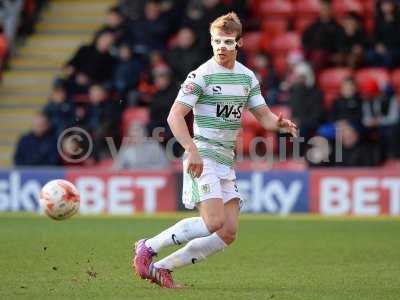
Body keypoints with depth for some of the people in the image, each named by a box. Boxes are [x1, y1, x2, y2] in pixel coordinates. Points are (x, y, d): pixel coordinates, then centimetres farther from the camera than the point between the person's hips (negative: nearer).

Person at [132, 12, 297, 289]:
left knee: (228, 233, -1)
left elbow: (264, 115, 16)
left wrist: (280, 124, -8)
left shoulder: (248, 77, 12)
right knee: (214, 222, -22)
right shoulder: (201, 75, -8)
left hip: (227, 162, 7)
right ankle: (148, 247, -6)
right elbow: (175, 116, -13)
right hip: (203, 157, -7)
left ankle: (161, 268, 7)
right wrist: (192, 150, -25)